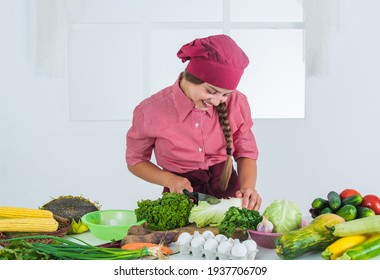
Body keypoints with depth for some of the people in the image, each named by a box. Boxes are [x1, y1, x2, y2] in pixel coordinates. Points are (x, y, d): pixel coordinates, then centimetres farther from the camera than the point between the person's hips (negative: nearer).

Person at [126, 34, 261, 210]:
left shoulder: (237, 103, -6)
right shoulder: (150, 111, -11)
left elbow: (246, 153, 7)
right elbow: (135, 161, 3)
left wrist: (248, 188, -13)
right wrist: (170, 180, -14)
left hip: (230, 195, 0)